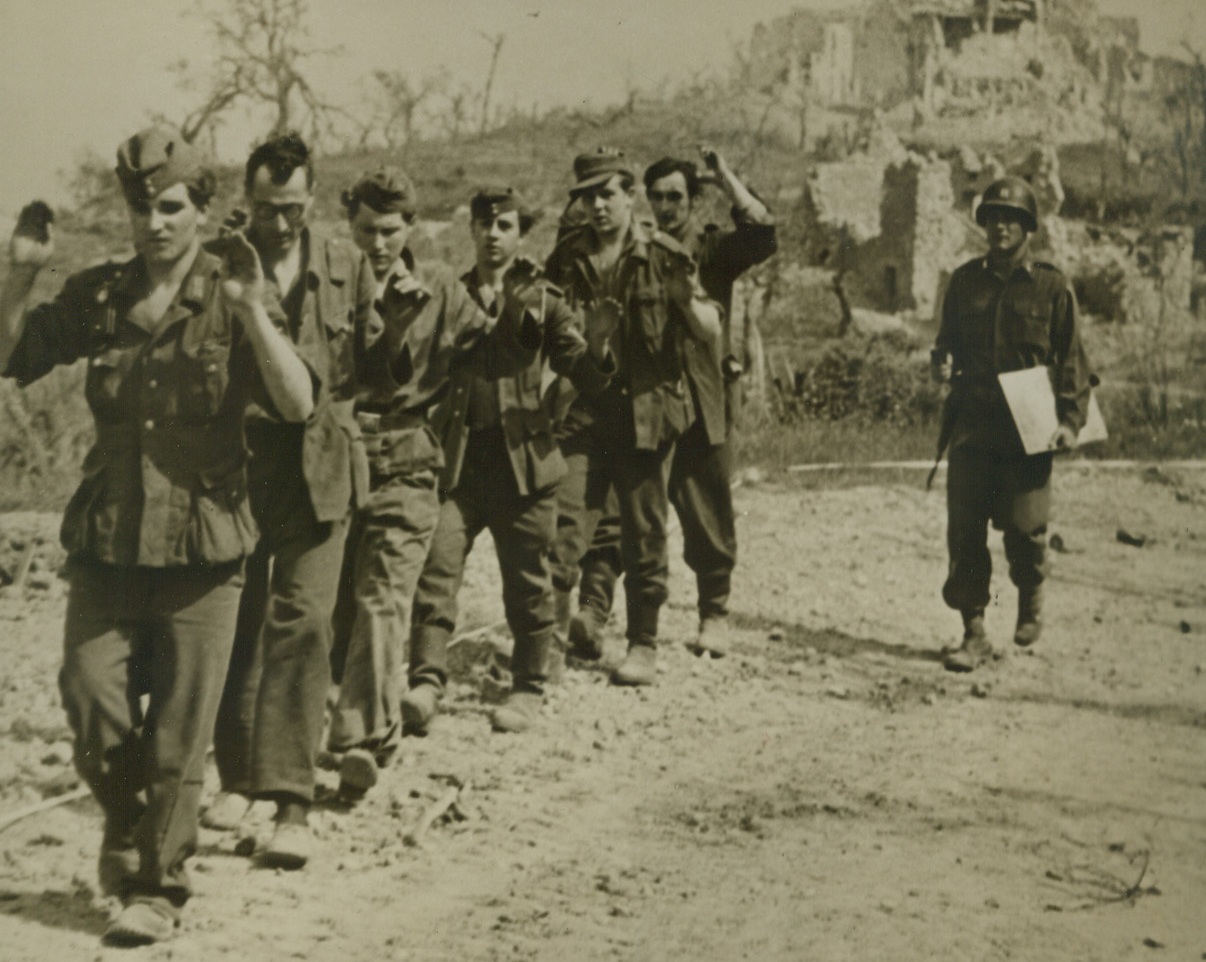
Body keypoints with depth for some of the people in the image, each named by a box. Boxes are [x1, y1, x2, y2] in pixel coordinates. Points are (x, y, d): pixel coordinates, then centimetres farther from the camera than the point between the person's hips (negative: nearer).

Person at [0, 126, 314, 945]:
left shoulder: (230, 301, -4)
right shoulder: (99, 297, 6)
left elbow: (298, 404, -14)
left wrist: (252, 312, -26)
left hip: (202, 545, -2)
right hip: (107, 540, 3)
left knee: (178, 734, 2)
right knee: (91, 701, -1)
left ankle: (158, 888, 18)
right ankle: (127, 820, 31)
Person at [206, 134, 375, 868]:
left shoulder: (347, 266, 6)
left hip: (320, 468, 0)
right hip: (236, 467, 0)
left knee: (301, 623, -9)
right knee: (237, 625, 8)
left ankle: (294, 802, -8)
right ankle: (239, 775, 27)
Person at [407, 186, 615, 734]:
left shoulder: (542, 302, 5)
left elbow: (587, 379, 0)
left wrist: (598, 348, -22)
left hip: (522, 461, -1)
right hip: (457, 461, 1)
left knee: (527, 584, 6)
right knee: (436, 569, -11)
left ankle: (528, 689, 19)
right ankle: (426, 680, -7)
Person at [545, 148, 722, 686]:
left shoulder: (664, 256, 0)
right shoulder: (567, 258, 8)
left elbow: (711, 334, -3)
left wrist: (686, 299, -22)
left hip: (647, 413, -2)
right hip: (582, 413, 2)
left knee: (644, 535, 4)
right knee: (563, 527, -8)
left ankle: (644, 647, 16)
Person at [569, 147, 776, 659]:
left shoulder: (711, 248, 4)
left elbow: (762, 236, -14)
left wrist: (725, 176, -10)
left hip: (700, 399, -1)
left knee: (705, 512, 6)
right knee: (617, 504, -10)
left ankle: (714, 614, 21)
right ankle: (592, 608, -16)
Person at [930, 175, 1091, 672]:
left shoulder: (1051, 286, 1)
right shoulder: (965, 280, 10)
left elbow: (1072, 358, 3)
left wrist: (1071, 418, -7)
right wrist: (942, 361, -3)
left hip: (1028, 430, -3)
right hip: (971, 424, 3)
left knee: (1023, 528, -3)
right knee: (964, 530, -3)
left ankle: (1030, 601, 28)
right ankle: (974, 633, 5)